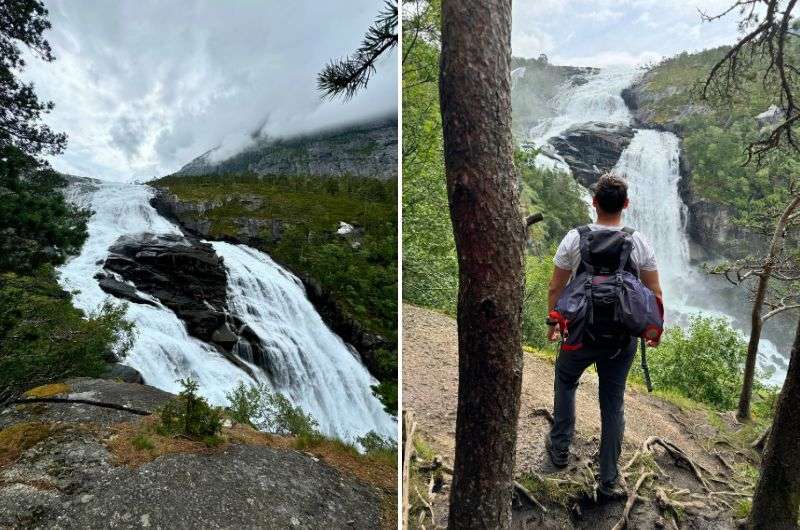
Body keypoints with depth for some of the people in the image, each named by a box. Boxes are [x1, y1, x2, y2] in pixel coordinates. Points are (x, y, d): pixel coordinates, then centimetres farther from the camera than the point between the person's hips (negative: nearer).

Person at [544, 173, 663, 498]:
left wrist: (552, 322, 11)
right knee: (613, 403, 14)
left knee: (565, 380, 27)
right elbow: (655, 294, -2)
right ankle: (609, 480, 22)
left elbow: (555, 288, -5)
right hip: (623, 337, 2)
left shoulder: (575, 239, -11)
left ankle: (560, 448, 31)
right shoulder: (639, 243, -6)